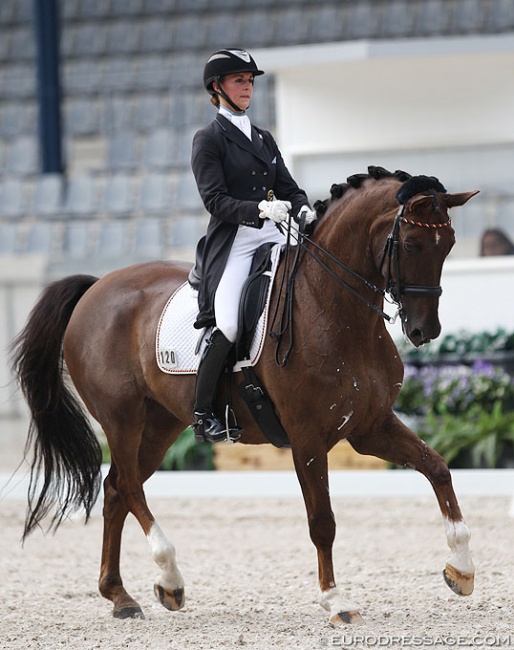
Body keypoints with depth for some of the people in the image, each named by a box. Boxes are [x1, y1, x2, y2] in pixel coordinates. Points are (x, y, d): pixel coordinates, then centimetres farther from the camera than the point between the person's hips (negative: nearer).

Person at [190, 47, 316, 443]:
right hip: (232, 242, -6)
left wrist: (303, 209, -5)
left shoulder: (264, 139, 23)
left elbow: (288, 187, 18)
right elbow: (216, 200, -8)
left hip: (273, 239, 7)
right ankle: (203, 414, -13)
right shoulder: (209, 140, 2)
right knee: (227, 323, -26)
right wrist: (260, 208, -24)